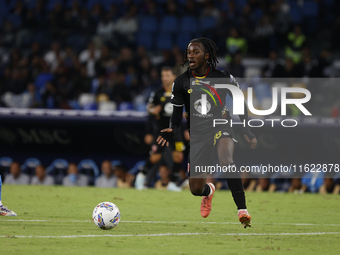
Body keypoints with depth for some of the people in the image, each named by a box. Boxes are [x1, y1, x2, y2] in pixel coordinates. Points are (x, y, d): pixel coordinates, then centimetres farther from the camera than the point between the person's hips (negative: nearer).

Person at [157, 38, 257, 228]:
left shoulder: (224, 78, -7)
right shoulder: (181, 82, -2)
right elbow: (177, 112, 7)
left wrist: (247, 131, 2)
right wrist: (172, 130, -14)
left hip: (221, 128, -3)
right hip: (197, 133, 3)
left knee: (226, 161, -37)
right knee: (196, 189, 2)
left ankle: (242, 209, -34)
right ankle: (208, 191, 43)